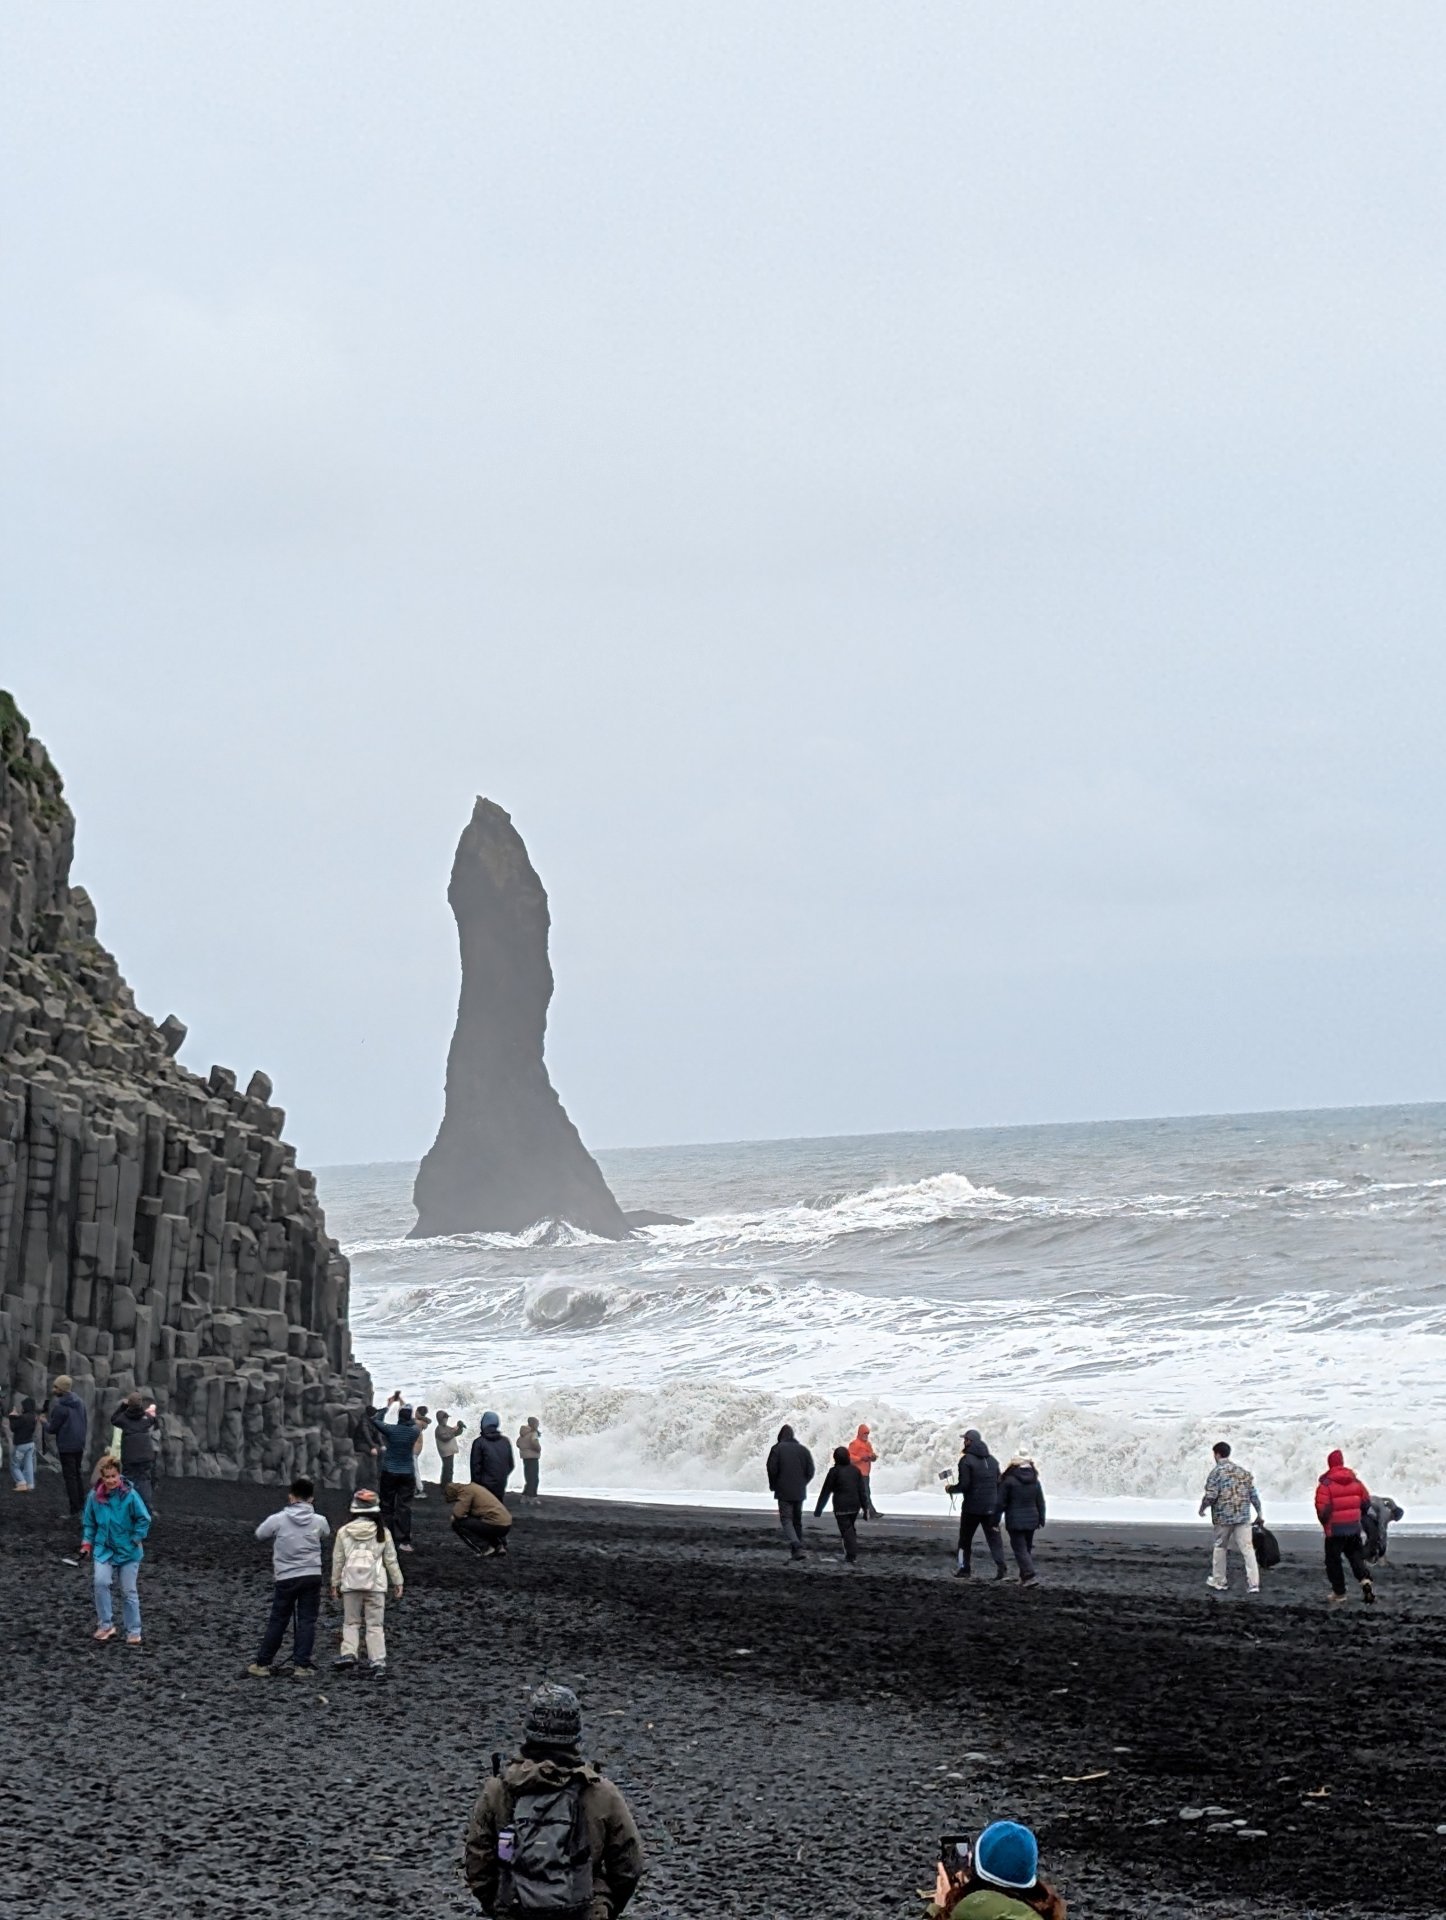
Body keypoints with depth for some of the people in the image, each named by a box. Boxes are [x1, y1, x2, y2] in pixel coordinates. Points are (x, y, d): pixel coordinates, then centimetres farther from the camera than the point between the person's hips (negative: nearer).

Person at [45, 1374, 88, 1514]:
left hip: (66, 1446, -7)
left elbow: (52, 1429, -13)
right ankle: (82, 1505, 20)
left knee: (70, 1476, -3)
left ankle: (75, 1509, -5)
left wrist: (45, 1422, 9)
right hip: (80, 1445, 7)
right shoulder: (80, 1402, 6)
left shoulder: (60, 1407, -18)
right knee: (78, 1473, 18)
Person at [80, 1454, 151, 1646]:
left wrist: (136, 1539, -8)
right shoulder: (94, 1496, -7)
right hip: (104, 1549, 2)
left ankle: (133, 1632, 15)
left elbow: (144, 1519, -5)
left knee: (129, 1591, 4)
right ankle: (106, 1625, -8)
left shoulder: (130, 1495, -15)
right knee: (101, 1582, -20)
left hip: (128, 1551, -2)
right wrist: (87, 1542, -1)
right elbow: (88, 1522, 7)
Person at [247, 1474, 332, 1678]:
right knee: (307, 1621, 6)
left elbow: (259, 1534, 7)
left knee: (277, 1622, 9)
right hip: (312, 1576, 0)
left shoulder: (278, 1519, -8)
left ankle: (263, 1664, 14)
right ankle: (302, 1665, 2)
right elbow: (326, 1535, 17)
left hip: (285, 1578, 0)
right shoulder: (319, 1521, -3)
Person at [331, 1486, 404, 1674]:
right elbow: (391, 1559, 3)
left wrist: (335, 1584, 14)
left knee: (351, 1621, 15)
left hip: (350, 1583, 0)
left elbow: (338, 1560, 3)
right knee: (375, 1624, 5)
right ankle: (378, 1662, -3)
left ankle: (348, 1653, -3)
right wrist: (398, 1582, 13)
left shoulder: (344, 1532, -3)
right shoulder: (382, 1532, -3)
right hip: (376, 1584, 0)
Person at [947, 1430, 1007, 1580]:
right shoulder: (992, 1459, 9)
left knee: (965, 1539, 10)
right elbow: (999, 1483, 12)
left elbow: (964, 1485, -16)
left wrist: (950, 1489, 2)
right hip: (991, 1507, 5)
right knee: (994, 1538, 5)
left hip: (972, 1507, -5)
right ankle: (1002, 1569, -7)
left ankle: (964, 1569, 13)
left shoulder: (966, 1460, -11)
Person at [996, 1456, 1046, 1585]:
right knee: (1028, 1549, 16)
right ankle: (1024, 1577, 20)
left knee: (1020, 1549, -4)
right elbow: (1041, 1503, 11)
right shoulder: (1035, 1482, 5)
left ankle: (1029, 1575, -16)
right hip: (1031, 1521, 5)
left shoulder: (1009, 1481, -10)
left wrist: (996, 1520, 0)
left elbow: (1001, 1503, -7)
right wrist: (1041, 1520, 20)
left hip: (1015, 1522, -5)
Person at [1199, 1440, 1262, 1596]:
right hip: (1243, 1516, 3)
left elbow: (1211, 1495, -13)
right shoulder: (1243, 1470, 9)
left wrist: (1202, 1508, 5)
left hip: (1223, 1517, -3)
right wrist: (1260, 1512, 17)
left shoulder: (1216, 1472, -7)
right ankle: (1253, 1583, -8)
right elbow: (1253, 1494, 9)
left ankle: (1219, 1581, 22)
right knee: (1247, 1548, -1)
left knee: (1220, 1548, 14)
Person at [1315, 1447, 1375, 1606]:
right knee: (1356, 1556, 17)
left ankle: (1339, 1594, 12)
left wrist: (1324, 1522, 2)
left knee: (1333, 1560, 8)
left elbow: (1322, 1508, -18)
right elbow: (1366, 1502, 7)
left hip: (1335, 1529, -5)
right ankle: (1365, 1580, -9)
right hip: (1354, 1527, 5)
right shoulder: (1355, 1481, 3)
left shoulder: (1326, 1484, -14)